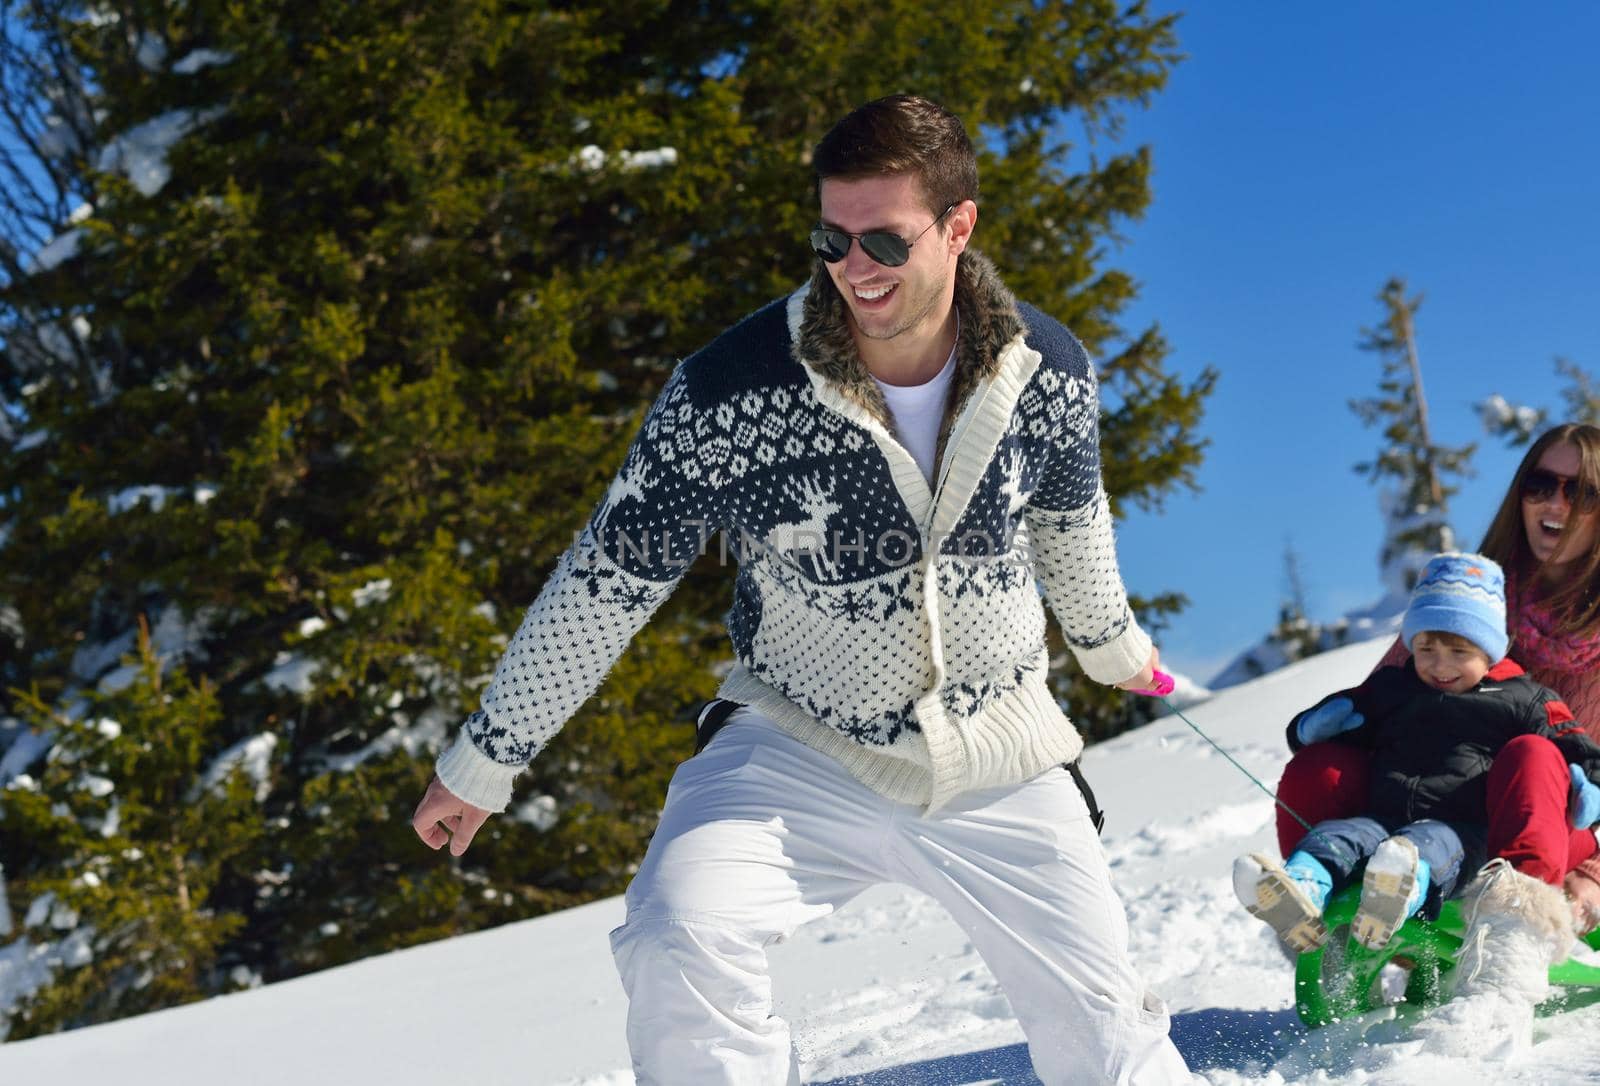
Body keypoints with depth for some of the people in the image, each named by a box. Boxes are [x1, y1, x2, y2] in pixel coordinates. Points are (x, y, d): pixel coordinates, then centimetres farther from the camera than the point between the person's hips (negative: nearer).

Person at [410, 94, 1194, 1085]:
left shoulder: (1047, 370, -12)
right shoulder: (733, 393, -21)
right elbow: (610, 577, -11)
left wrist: (1109, 638, 30)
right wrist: (485, 759, -5)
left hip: (997, 764, 2)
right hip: (800, 753, -2)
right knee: (679, 944, -28)